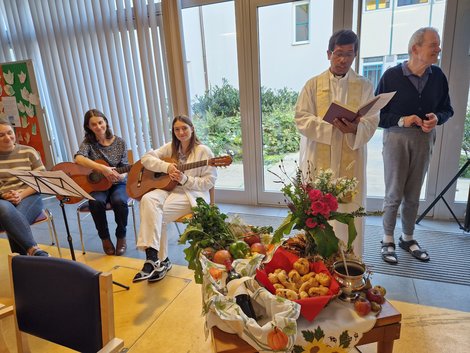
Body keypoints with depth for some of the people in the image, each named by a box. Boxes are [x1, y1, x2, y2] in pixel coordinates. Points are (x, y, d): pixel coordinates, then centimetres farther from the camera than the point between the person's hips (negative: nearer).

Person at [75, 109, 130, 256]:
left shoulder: (120, 142, 1)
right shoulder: (88, 143, -1)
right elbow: (78, 158, -24)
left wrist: (120, 176, -25)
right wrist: (103, 169, -36)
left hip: (118, 184, 0)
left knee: (119, 201, -33)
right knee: (96, 202, -33)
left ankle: (121, 237, -6)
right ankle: (105, 238, -7)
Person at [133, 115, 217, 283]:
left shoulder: (203, 151, -3)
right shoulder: (170, 147, 13)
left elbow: (209, 181, -7)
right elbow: (146, 158, 5)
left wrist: (185, 179, -20)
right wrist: (166, 166, -12)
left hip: (192, 194, -5)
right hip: (169, 188, 5)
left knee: (158, 212, -30)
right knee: (148, 200, -28)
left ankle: (156, 259, -17)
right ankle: (157, 259, -25)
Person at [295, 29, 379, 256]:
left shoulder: (364, 86, 8)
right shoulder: (313, 85, 7)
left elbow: (371, 123, -1)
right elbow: (301, 119, -3)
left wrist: (354, 128, -24)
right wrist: (332, 125, -18)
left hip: (351, 162, 1)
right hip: (319, 161, 0)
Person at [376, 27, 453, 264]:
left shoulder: (437, 76, 1)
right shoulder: (392, 76, -9)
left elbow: (447, 109, 11)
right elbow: (376, 113, -7)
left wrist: (437, 118, -11)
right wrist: (401, 120, -20)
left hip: (424, 139, 4)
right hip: (396, 138, -4)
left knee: (413, 195, 13)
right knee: (394, 194, 2)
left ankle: (407, 238, 29)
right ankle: (388, 240, 18)